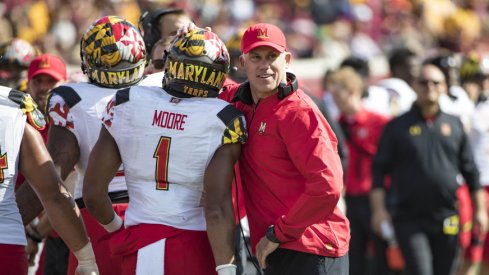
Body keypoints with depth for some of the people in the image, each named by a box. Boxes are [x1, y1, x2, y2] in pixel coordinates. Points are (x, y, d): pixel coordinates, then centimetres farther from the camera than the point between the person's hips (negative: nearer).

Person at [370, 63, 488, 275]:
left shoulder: (454, 125, 11)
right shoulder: (397, 127, 3)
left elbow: (470, 170, 15)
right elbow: (379, 170, 2)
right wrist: (378, 210, -6)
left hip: (447, 221, 3)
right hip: (410, 220, -3)